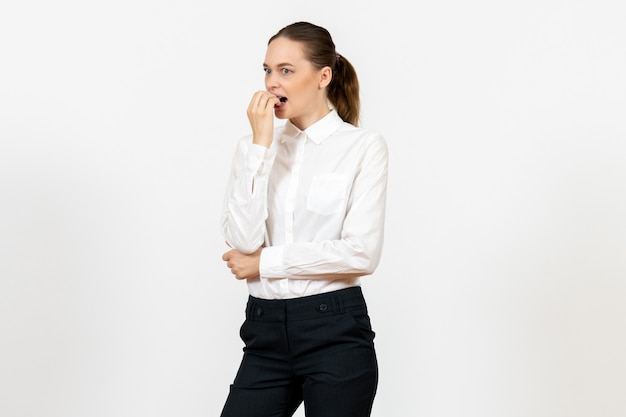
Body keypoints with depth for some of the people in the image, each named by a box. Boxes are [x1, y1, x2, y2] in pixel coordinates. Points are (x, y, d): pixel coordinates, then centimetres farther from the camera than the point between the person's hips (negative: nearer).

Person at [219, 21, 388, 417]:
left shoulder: (364, 145, -3)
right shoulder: (254, 146, 8)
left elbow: (362, 253, -13)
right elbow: (242, 240, -6)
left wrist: (264, 262, -7)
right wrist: (261, 145, -10)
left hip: (335, 332, -3)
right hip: (266, 332, 3)